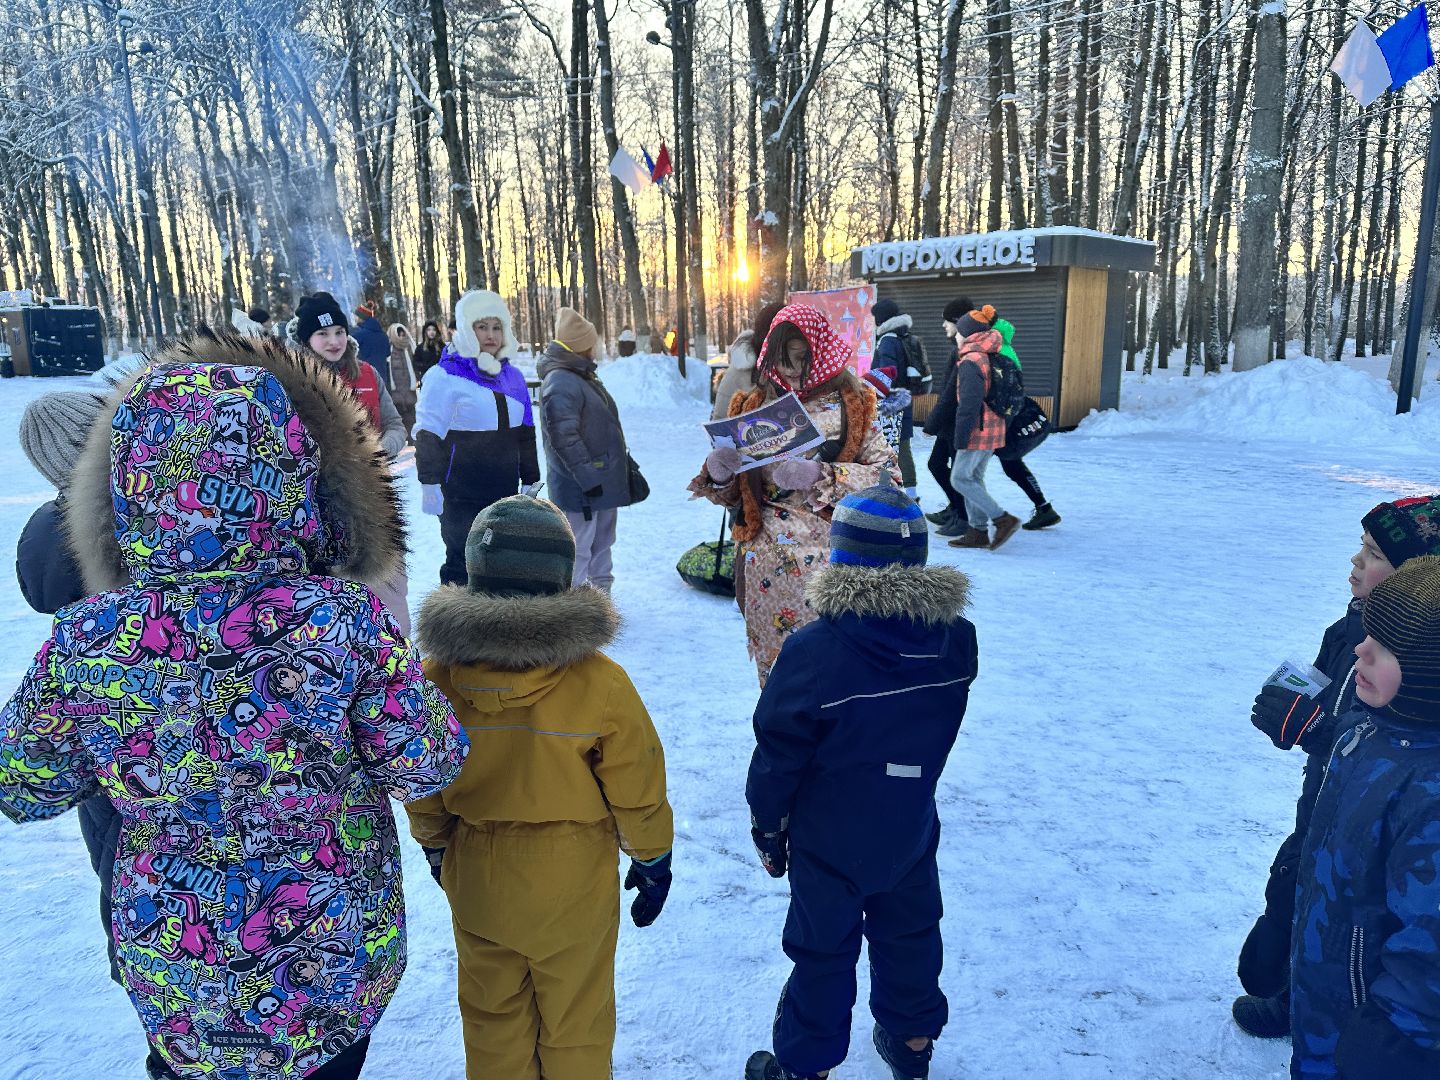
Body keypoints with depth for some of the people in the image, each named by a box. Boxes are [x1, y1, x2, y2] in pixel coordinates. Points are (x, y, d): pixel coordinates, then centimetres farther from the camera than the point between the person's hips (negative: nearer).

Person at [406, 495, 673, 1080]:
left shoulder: (438, 677, -17)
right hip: (572, 880, -2)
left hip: (475, 880, 3)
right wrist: (652, 862, 4)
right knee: (576, 1021, 21)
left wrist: (437, 849, 16)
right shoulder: (601, 685, -25)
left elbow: (420, 791, -3)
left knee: (491, 1014, 25)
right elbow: (638, 794, -14)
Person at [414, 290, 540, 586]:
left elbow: (525, 436, 18)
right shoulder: (444, 376, -8)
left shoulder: (512, 376, 12)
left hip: (504, 494, 6)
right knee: (462, 562, -2)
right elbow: (428, 437, -9)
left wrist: (531, 481, 18)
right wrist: (430, 484, -14)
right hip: (460, 496, -6)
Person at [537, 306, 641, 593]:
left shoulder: (582, 376, 14)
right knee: (577, 550, -4)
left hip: (603, 480, 11)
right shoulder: (560, 382, -20)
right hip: (580, 487, -10)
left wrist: (622, 460, 23)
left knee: (601, 543, 19)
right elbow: (564, 438, -25)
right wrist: (588, 478, -23)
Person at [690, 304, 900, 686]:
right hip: (765, 567, 3)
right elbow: (732, 494, 14)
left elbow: (887, 476, -7)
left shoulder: (849, 404, 1)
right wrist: (717, 472, -9)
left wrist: (820, 476, -20)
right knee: (773, 664, 8)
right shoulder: (753, 407, 10)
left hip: (829, 563, -3)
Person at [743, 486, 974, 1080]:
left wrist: (767, 829, -3)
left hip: (829, 842, -4)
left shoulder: (813, 652, -28)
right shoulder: (956, 640, -13)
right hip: (911, 831, 4)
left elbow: (777, 757, -17)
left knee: (823, 951, 14)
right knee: (909, 934, 25)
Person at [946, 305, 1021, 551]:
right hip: (992, 429, 10)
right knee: (974, 478, 13)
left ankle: (1002, 519, -7)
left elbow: (969, 404, -21)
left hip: (977, 430, -10)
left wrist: (960, 438, -17)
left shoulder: (970, 362, -17)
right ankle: (978, 531, 15)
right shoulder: (988, 358, 13)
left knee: (960, 478, -4)